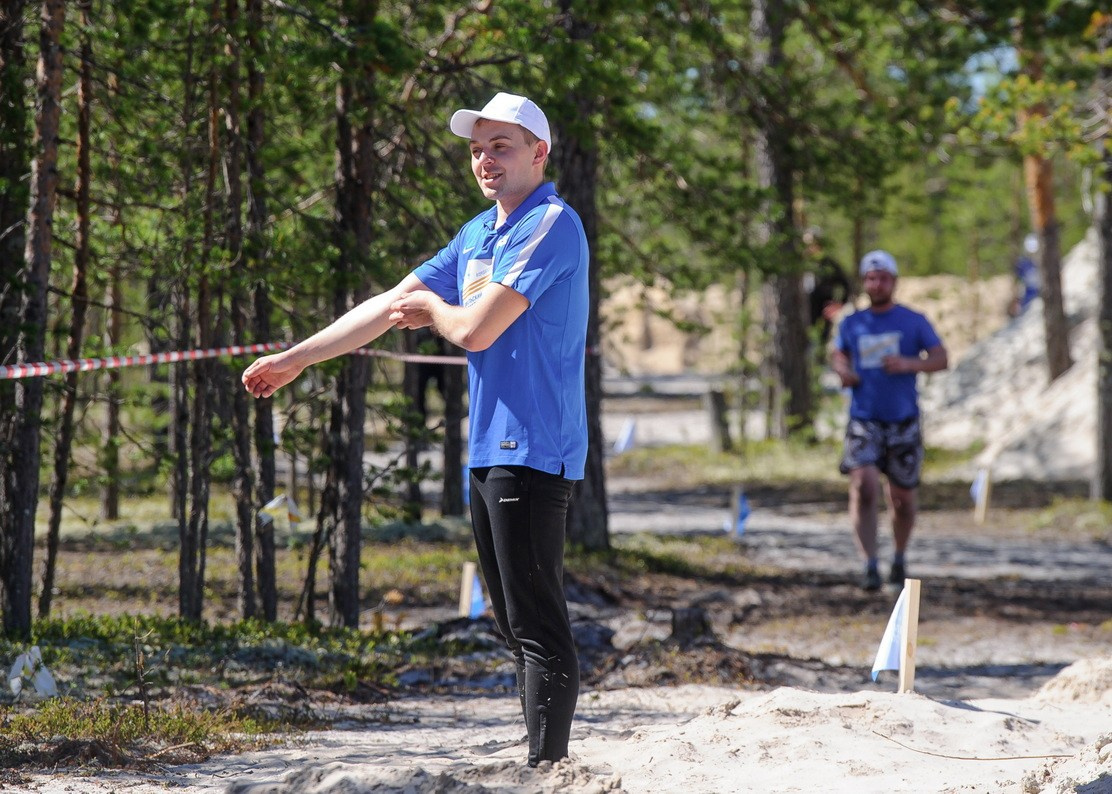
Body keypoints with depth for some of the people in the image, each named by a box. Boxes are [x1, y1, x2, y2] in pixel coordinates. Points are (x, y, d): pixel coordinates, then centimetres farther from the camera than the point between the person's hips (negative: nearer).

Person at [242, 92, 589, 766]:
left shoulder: (551, 225, -11)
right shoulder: (478, 234, 19)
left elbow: (477, 329, -19)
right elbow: (391, 306, 22)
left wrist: (435, 311, 4)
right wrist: (296, 358, 21)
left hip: (533, 452, -10)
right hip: (492, 451, 10)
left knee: (539, 629, -12)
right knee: (519, 627, 10)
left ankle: (547, 771, -14)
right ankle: (540, 769, 13)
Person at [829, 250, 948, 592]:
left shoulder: (913, 322, 2)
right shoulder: (852, 325, 8)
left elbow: (941, 359, -1)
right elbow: (837, 353, 26)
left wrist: (909, 364, -20)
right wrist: (842, 370, 2)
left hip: (903, 422, 0)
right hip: (863, 420, 0)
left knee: (903, 498, 7)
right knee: (864, 487, -21)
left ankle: (900, 558, 32)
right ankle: (869, 565, -21)